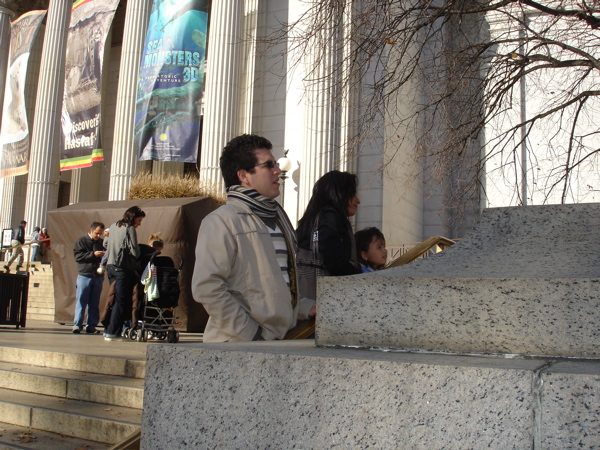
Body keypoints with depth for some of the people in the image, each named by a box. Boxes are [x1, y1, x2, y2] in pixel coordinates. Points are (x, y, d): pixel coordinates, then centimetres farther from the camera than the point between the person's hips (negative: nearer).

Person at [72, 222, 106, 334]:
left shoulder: (102, 242, 13)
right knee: (81, 301, -4)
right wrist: (93, 254, -16)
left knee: (94, 303, 5)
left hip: (98, 277, 3)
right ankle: (77, 325, 0)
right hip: (84, 275, -3)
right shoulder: (81, 241, 2)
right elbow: (77, 256, -8)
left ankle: (91, 325, 9)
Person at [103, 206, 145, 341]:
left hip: (110, 265, 8)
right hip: (123, 268, -8)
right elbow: (135, 252, -15)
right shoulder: (130, 229, -11)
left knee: (113, 298, 15)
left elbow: (105, 244, 22)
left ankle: (108, 330, 18)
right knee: (121, 301, -3)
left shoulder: (113, 226, 11)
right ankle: (112, 332, -4)